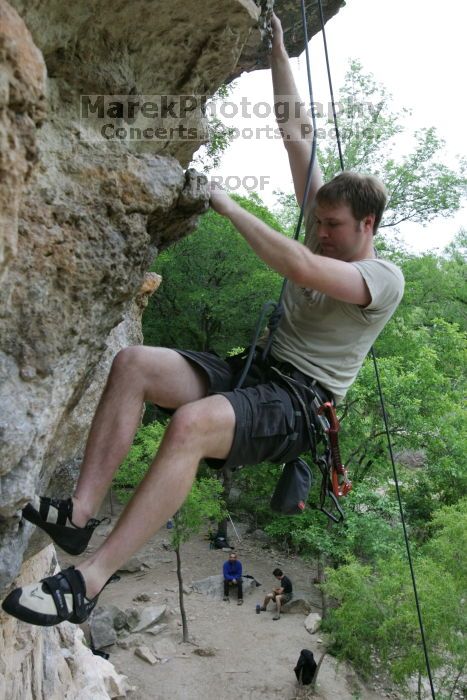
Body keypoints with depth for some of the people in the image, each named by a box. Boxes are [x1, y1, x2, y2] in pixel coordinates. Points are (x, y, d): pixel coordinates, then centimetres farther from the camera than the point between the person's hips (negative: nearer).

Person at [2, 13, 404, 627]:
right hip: (253, 371, 8)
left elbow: (301, 268, -27)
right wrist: (279, 48, 18)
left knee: (192, 423, -38)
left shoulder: (384, 278, -6)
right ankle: (79, 514, -17)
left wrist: (228, 206, -18)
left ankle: (87, 584, -32)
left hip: (299, 405, -8)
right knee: (133, 362, -14)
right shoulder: (330, 241, 17)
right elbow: (296, 135, 17)